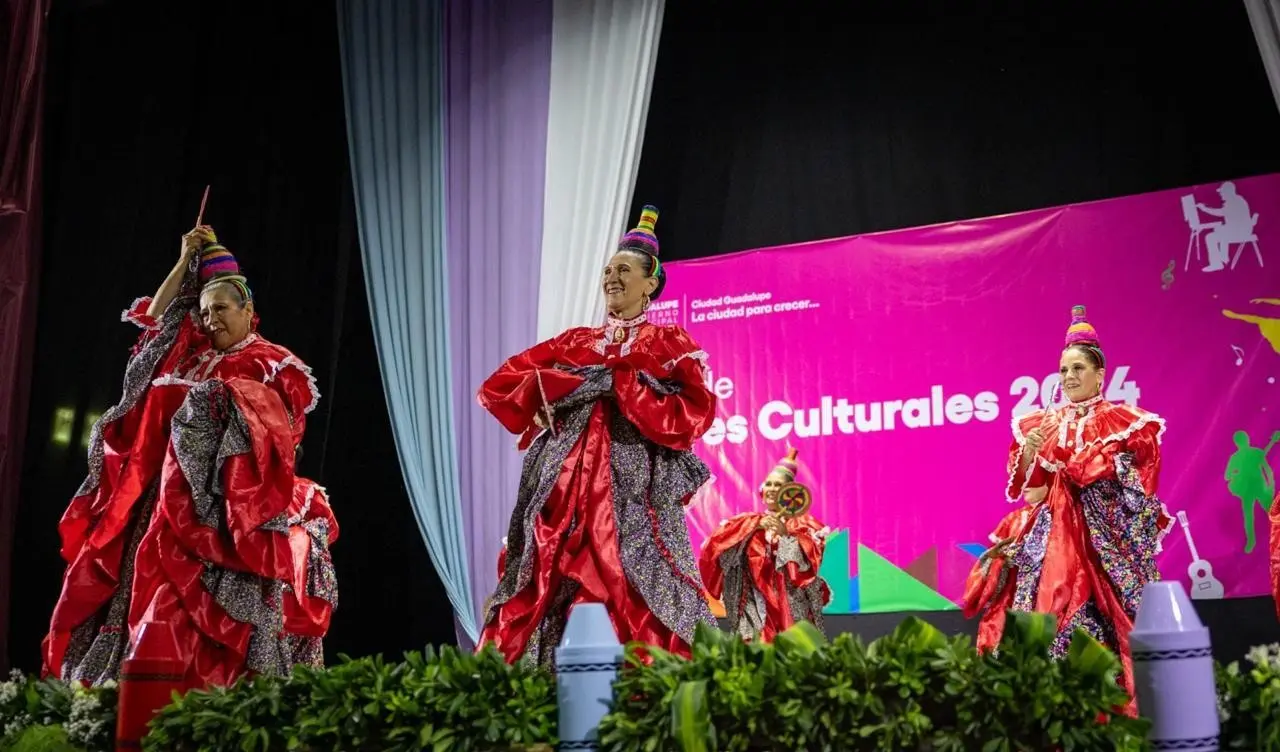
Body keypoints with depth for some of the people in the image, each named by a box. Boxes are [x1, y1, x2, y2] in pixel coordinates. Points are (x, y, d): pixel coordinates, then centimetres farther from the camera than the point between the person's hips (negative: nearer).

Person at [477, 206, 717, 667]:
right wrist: (591, 382, -5)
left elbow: (695, 414, -5)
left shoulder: (668, 344, 9)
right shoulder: (574, 342, 17)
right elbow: (499, 386, 8)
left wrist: (622, 384, -11)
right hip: (567, 483, 4)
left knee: (637, 603, -9)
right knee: (551, 588, -1)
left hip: (634, 487, -3)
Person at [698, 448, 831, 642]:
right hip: (757, 602, 1)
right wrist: (756, 524, -14)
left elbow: (811, 557, -7)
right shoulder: (750, 521, 13)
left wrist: (786, 534, -19)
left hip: (792, 601, -1)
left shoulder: (803, 522, 9)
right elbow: (718, 540, -4)